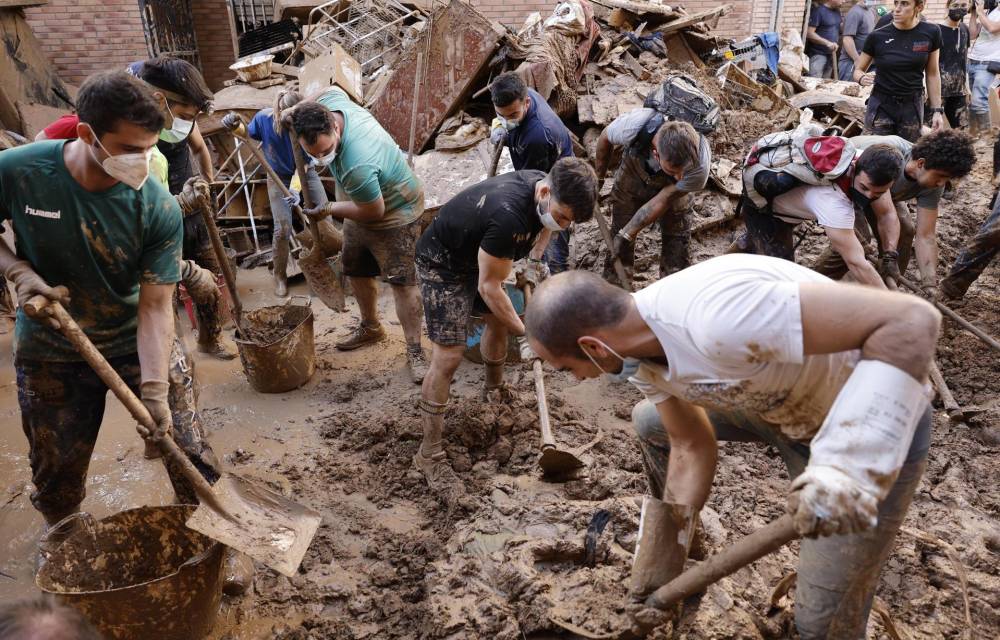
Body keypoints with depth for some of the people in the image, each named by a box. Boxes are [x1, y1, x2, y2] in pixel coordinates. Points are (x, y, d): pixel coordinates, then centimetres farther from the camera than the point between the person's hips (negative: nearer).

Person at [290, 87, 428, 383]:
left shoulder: (356, 166, -44)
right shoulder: (330, 102, -21)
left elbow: (374, 212, -29)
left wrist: (329, 209, -15)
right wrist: (294, 109, -5)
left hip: (394, 212, -9)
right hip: (362, 206, 9)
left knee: (402, 281, -7)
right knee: (356, 271, 19)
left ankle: (414, 350, 2)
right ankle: (371, 327, 39)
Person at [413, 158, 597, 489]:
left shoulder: (542, 186, -13)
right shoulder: (509, 215, -40)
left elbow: (542, 225, 14)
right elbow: (489, 287, -29)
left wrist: (534, 262, 3)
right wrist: (525, 332, -20)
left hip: (475, 255, 9)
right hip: (442, 264, -9)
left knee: (498, 320, 20)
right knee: (448, 354, -12)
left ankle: (494, 388, 48)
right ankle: (429, 452, -3)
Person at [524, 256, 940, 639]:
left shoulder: (717, 316, -40)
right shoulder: (640, 357, -10)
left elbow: (912, 321, -39)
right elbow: (692, 448, 2)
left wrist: (845, 469, -46)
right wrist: (666, 569, 6)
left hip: (872, 426, -7)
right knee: (650, 423, 16)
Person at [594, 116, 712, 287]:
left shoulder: (700, 166, -41)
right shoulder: (633, 125, -42)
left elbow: (662, 201, -26)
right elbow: (605, 138, -17)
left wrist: (627, 234, -22)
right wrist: (599, 176, 0)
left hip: (671, 190, 0)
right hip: (632, 175, 1)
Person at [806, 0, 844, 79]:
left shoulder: (837, 11, 12)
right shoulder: (818, 10, -10)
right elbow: (809, 33, -16)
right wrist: (827, 43, -23)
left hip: (831, 54, 7)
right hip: (818, 54, -7)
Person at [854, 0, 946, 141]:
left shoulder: (930, 33, -2)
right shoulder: (878, 36, -6)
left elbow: (932, 74, 6)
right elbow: (858, 70, 5)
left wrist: (937, 110, 4)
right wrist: (862, 78, -19)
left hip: (912, 107, 1)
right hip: (880, 106, -1)